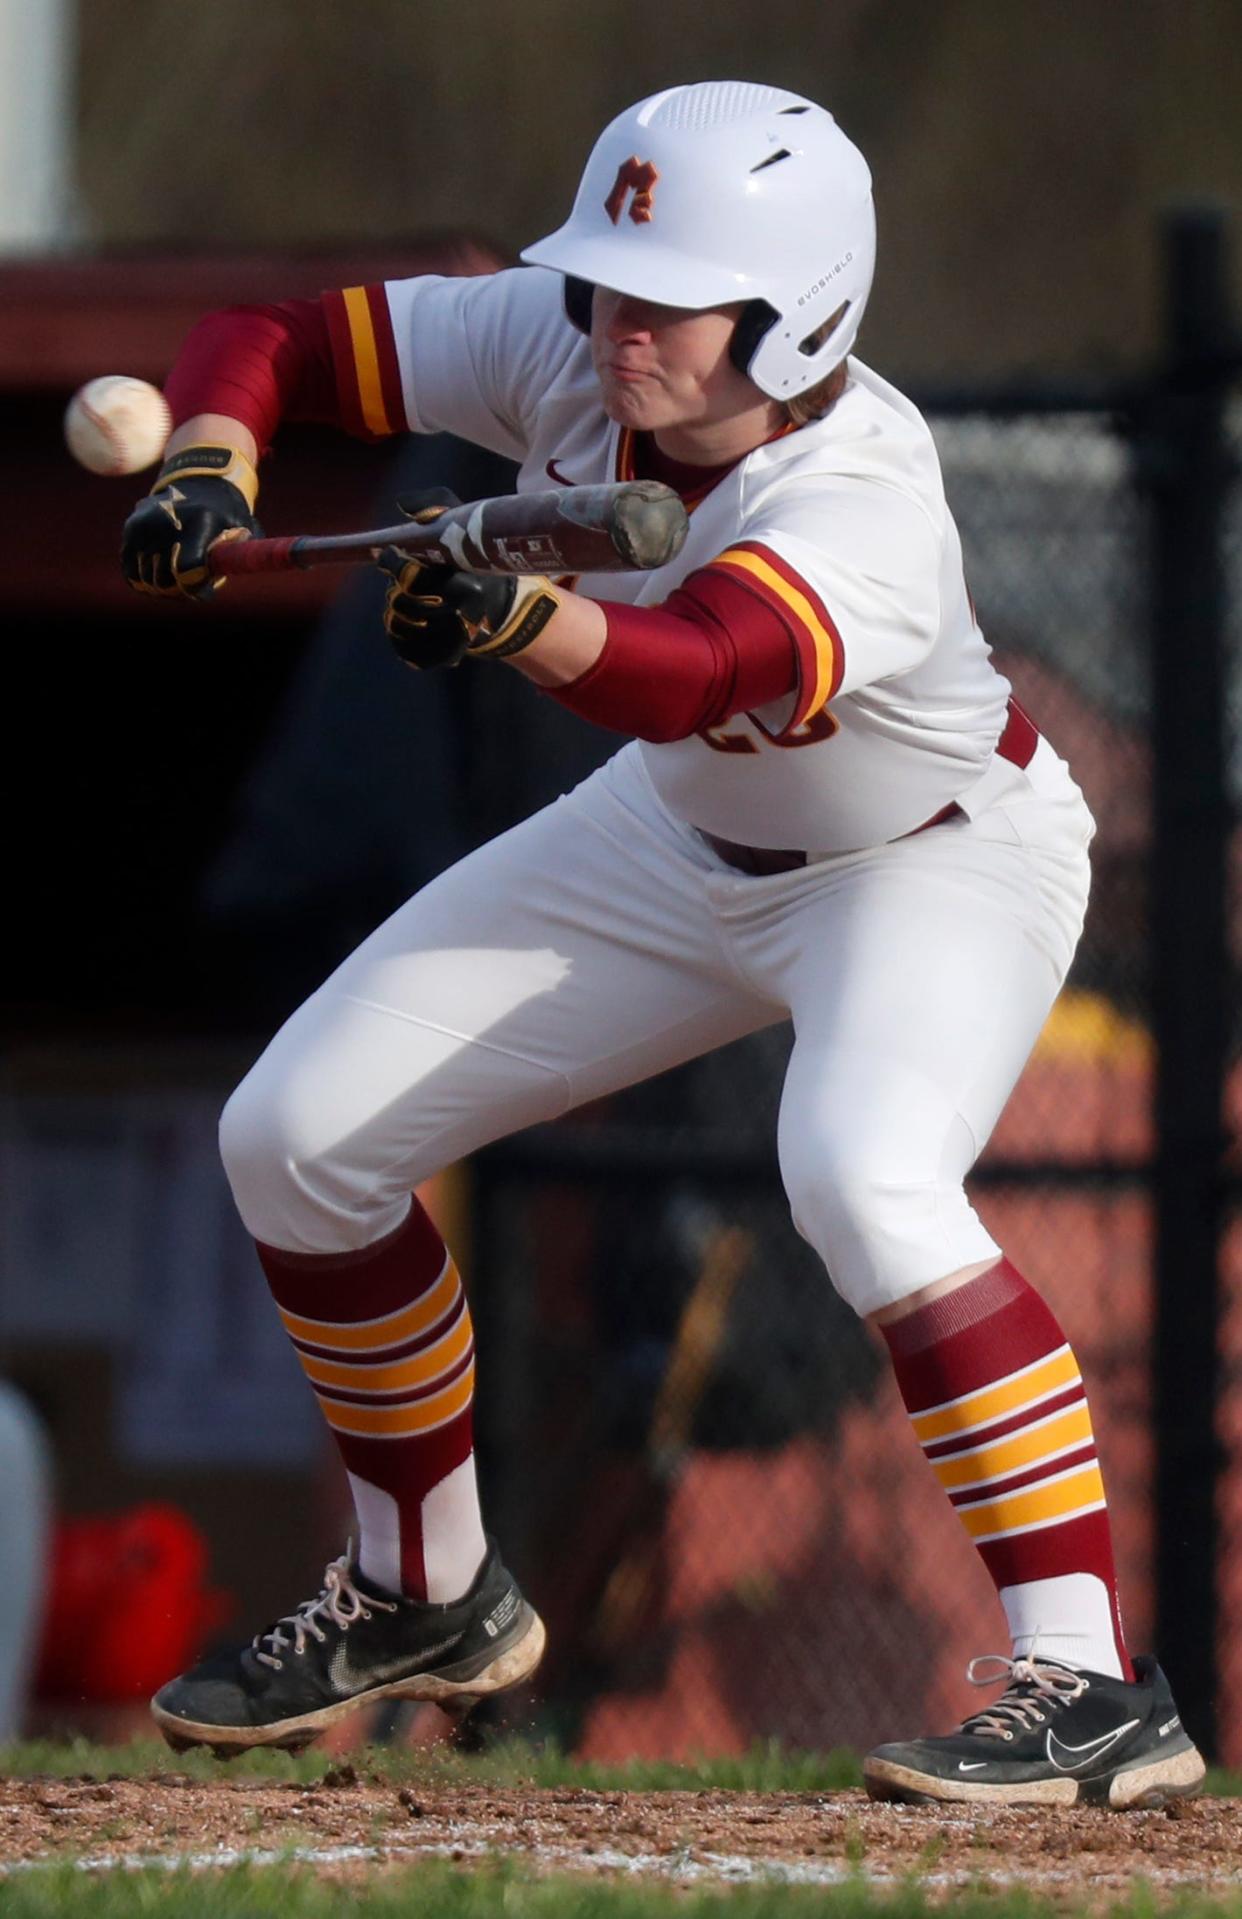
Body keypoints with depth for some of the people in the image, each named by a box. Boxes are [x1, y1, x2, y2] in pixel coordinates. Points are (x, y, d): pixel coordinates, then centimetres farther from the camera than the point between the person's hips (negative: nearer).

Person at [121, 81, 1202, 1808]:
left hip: (943, 863, -7)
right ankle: (427, 1598, 25)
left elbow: (682, 671, -57)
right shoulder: (555, 348, -21)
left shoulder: (863, 508, -38)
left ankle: (1091, 1688, -32)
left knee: (861, 1179, -37)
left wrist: (519, 615, -76)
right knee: (296, 1140, 3)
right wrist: (209, 468, -33)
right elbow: (269, 337, -12)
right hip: (684, 839, 7)